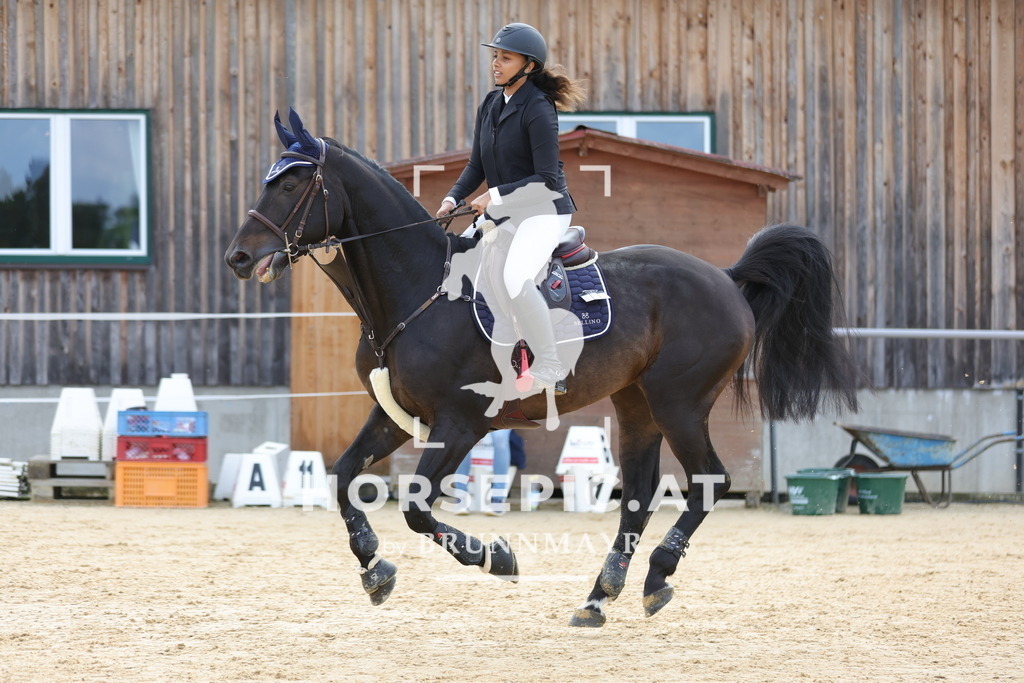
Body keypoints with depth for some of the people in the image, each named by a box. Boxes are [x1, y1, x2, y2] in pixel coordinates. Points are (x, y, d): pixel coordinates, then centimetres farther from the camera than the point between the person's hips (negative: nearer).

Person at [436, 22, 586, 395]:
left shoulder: (538, 110, -16)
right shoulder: (491, 104, 8)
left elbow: (546, 178, -19)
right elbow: (477, 166, 13)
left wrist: (496, 195, -23)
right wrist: (453, 198, -4)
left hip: (544, 211, -9)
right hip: (503, 212, 9)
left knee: (515, 277, -32)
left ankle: (550, 367, -22)